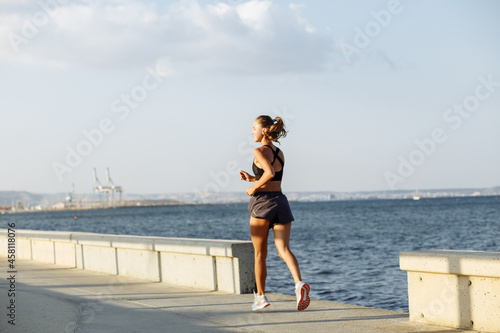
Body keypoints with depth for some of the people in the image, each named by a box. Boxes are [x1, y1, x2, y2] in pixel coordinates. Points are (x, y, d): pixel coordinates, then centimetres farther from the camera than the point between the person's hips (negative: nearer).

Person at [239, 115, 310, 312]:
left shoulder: (259, 152, -7)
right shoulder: (280, 153, 16)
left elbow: (269, 172, -24)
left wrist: (253, 188, -12)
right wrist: (252, 178, 21)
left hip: (262, 202, -6)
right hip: (281, 202, 6)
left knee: (259, 253, 8)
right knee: (283, 249, -6)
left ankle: (261, 297, 16)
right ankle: (299, 284, -31)